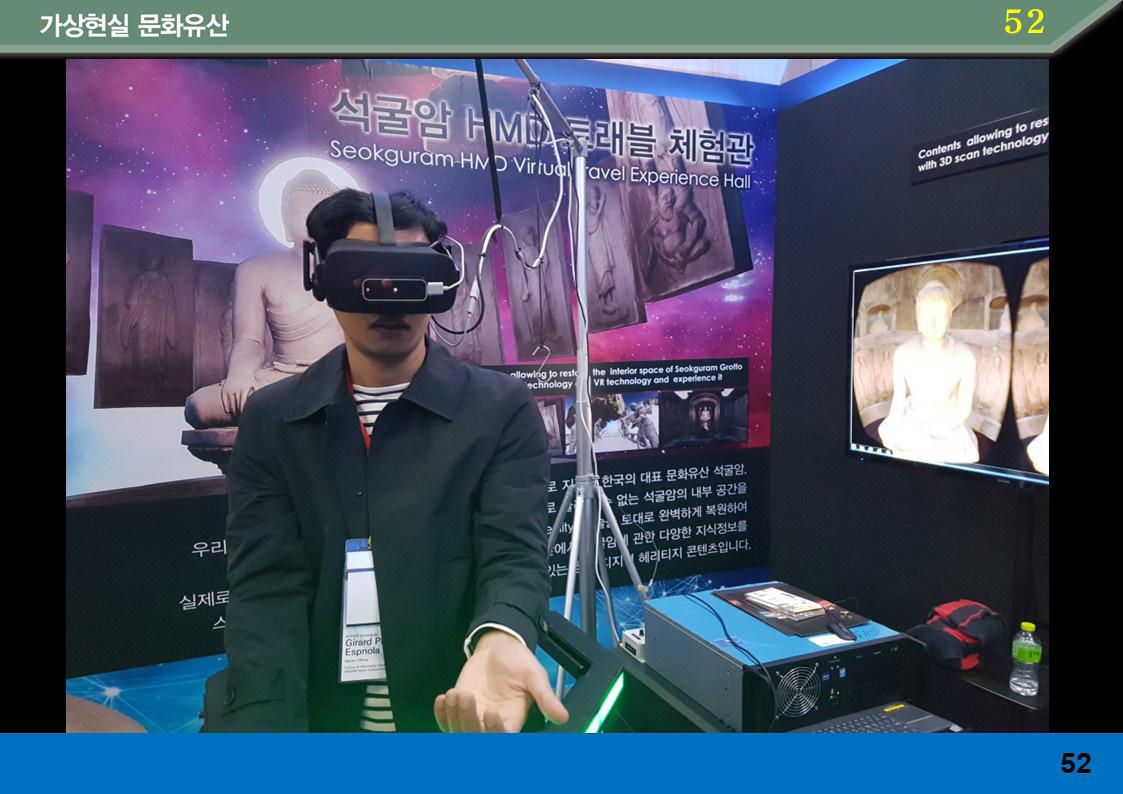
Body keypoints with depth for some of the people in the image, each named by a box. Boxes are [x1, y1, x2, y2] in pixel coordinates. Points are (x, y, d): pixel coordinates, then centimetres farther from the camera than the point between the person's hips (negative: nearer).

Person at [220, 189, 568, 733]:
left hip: (459, 712, -1)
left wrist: (499, 642, -38)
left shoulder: (503, 409, -8)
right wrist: (267, 723, -24)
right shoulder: (270, 420, -3)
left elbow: (514, 554, -16)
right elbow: (267, 585, -10)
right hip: (320, 713, 2)